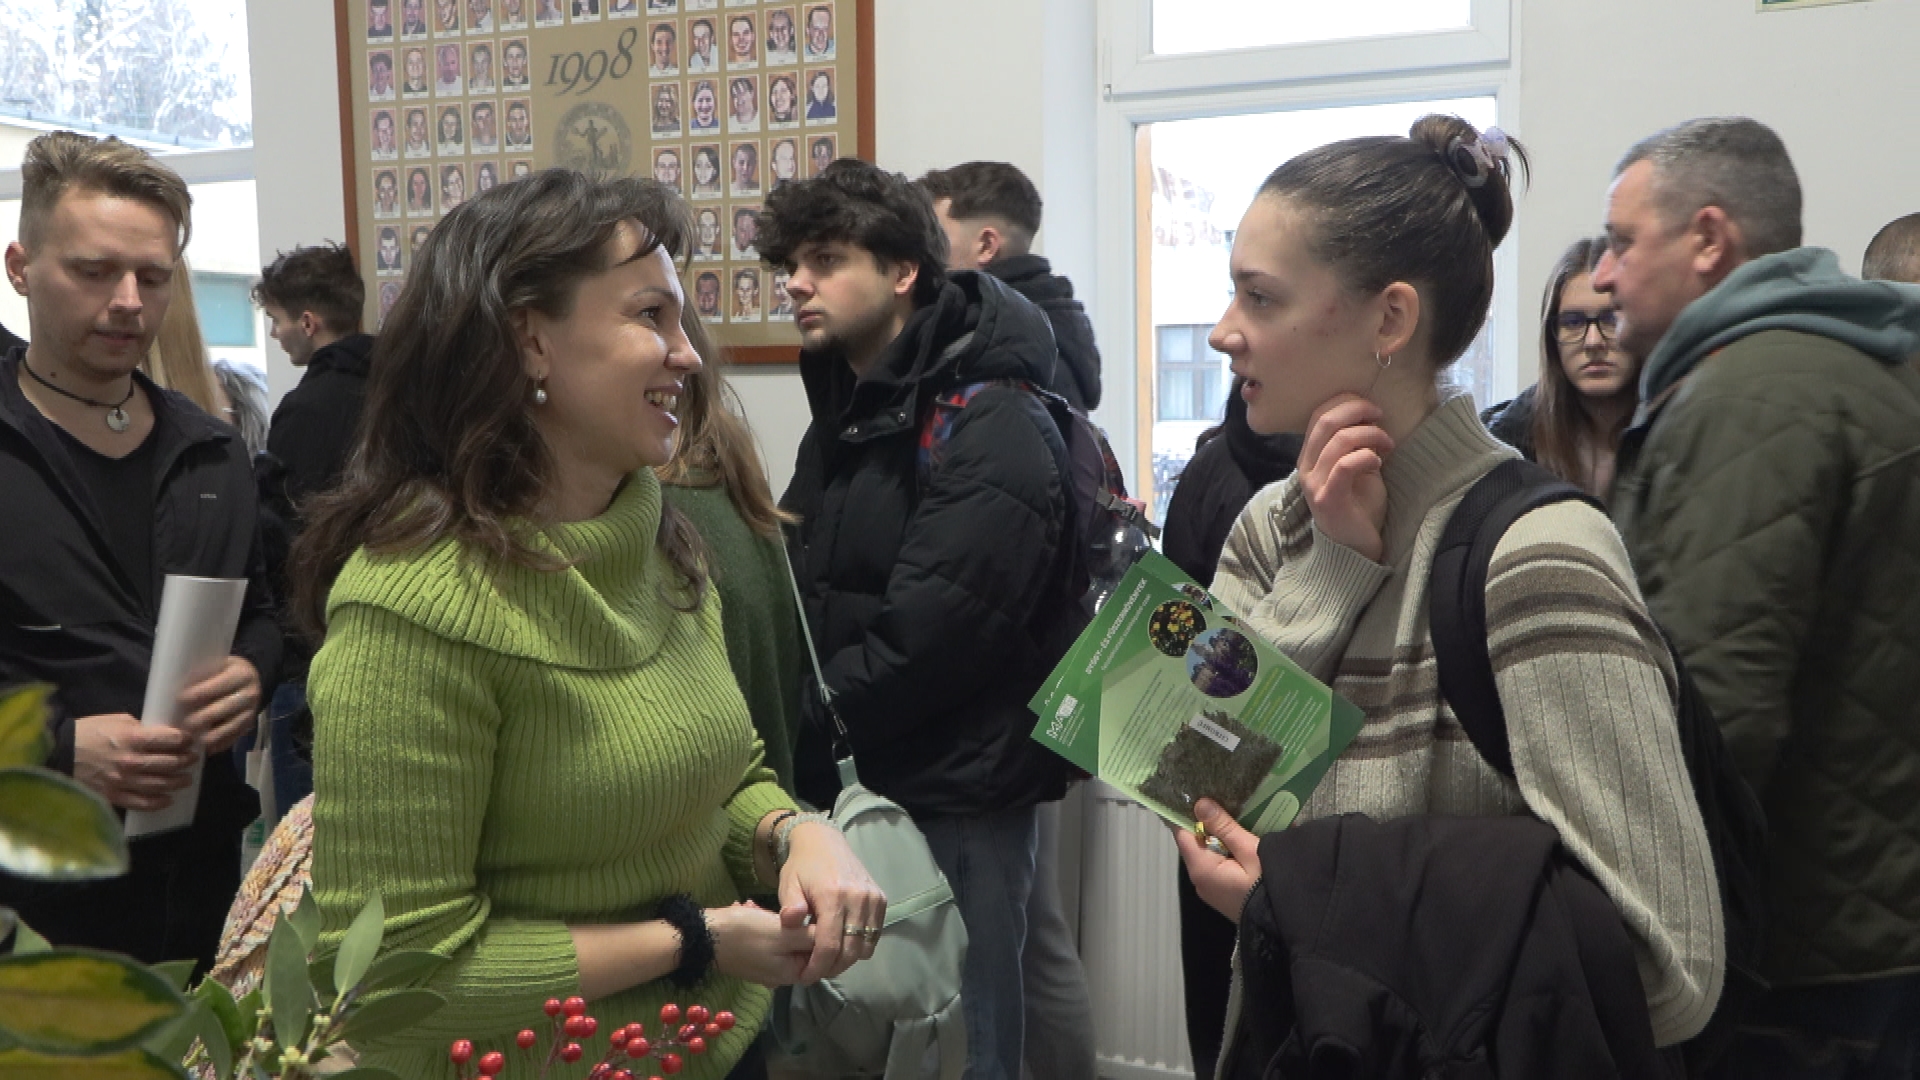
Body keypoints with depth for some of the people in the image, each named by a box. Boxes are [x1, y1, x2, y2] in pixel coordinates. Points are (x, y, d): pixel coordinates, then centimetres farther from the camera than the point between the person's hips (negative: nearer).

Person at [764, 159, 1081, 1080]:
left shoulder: (992, 431, -17)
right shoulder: (846, 409, 12)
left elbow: (922, 643, -24)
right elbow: (807, 595, 13)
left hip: (953, 801, -8)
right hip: (847, 786, 8)